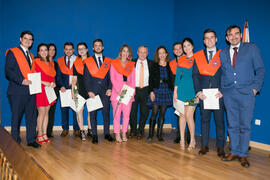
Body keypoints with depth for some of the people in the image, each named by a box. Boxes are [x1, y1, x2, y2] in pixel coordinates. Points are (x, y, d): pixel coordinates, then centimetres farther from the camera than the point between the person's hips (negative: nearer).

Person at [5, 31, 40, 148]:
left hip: (31, 91, 6)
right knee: (16, 117, 2)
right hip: (17, 91, -6)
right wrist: (21, 81, -20)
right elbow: (8, 71, -9)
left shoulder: (31, 55, 20)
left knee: (32, 116, 9)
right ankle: (15, 142, 13)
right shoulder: (12, 52, 0)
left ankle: (31, 140, 20)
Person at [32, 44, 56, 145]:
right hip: (40, 90, -5)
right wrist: (44, 83, -16)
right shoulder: (36, 62, -1)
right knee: (42, 112, -8)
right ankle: (39, 135, -1)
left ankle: (45, 134, 11)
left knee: (46, 112, 5)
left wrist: (53, 83, 2)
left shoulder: (51, 63, 17)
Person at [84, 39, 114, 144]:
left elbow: (110, 76, 10)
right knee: (93, 113, 1)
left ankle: (107, 133, 13)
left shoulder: (108, 61, 12)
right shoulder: (88, 61, 7)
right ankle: (94, 135, 8)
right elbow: (86, 78, 3)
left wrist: (109, 88, -3)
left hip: (105, 91, 1)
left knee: (106, 112, 2)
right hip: (93, 91, -1)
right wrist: (89, 91, -7)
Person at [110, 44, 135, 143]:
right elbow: (112, 78, 0)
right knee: (117, 114, -4)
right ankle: (117, 134, 2)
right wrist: (118, 90, -11)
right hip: (117, 92, -2)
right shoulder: (114, 63, 9)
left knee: (127, 114, 0)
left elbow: (133, 79, 12)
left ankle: (124, 133, 9)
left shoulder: (131, 65, 16)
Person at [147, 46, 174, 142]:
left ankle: (159, 134, 12)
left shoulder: (170, 66, 7)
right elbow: (151, 79, 2)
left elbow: (172, 79, 6)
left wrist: (173, 91, -1)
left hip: (166, 91, 2)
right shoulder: (154, 66, 5)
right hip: (156, 91, -1)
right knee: (154, 113, -6)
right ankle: (150, 134, 0)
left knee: (162, 114, 5)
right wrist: (151, 91, -7)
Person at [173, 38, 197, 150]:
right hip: (182, 88, 4)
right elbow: (177, 76, 12)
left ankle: (192, 140, 8)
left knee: (189, 115, -8)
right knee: (182, 115, 5)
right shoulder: (181, 60, 12)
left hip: (193, 89, -4)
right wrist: (175, 91, 5)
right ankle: (182, 140, 13)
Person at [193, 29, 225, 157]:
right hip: (203, 94, 2)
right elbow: (195, 75, 5)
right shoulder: (198, 56, 10)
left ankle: (220, 147, 12)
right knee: (204, 120, 8)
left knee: (219, 120, 3)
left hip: (219, 94, -1)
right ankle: (204, 146, 16)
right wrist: (198, 91, -5)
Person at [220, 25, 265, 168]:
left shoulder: (251, 48, 4)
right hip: (229, 94, 3)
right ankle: (234, 152, 20)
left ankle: (243, 155, 13)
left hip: (246, 93, -3)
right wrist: (222, 89, 4)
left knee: (245, 126, 1)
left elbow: (260, 69, 2)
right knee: (232, 125, 8)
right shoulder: (223, 53, 13)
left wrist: (255, 88, -7)